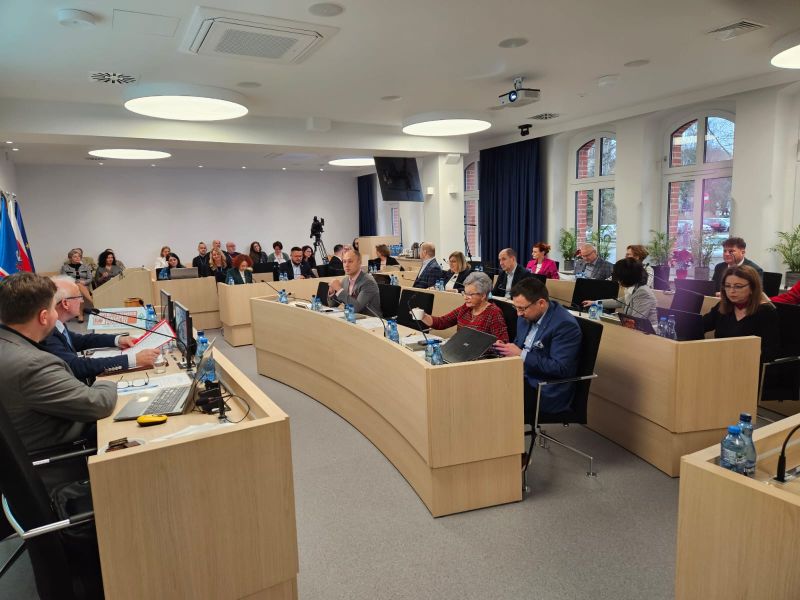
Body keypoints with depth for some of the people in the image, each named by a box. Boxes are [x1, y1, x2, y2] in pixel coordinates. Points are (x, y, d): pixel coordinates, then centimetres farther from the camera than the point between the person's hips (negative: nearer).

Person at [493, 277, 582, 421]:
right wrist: (504, 347, -3)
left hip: (546, 392, -7)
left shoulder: (565, 325, -19)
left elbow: (560, 368, -23)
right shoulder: (527, 315, 5)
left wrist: (521, 355, -23)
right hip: (522, 377, 8)